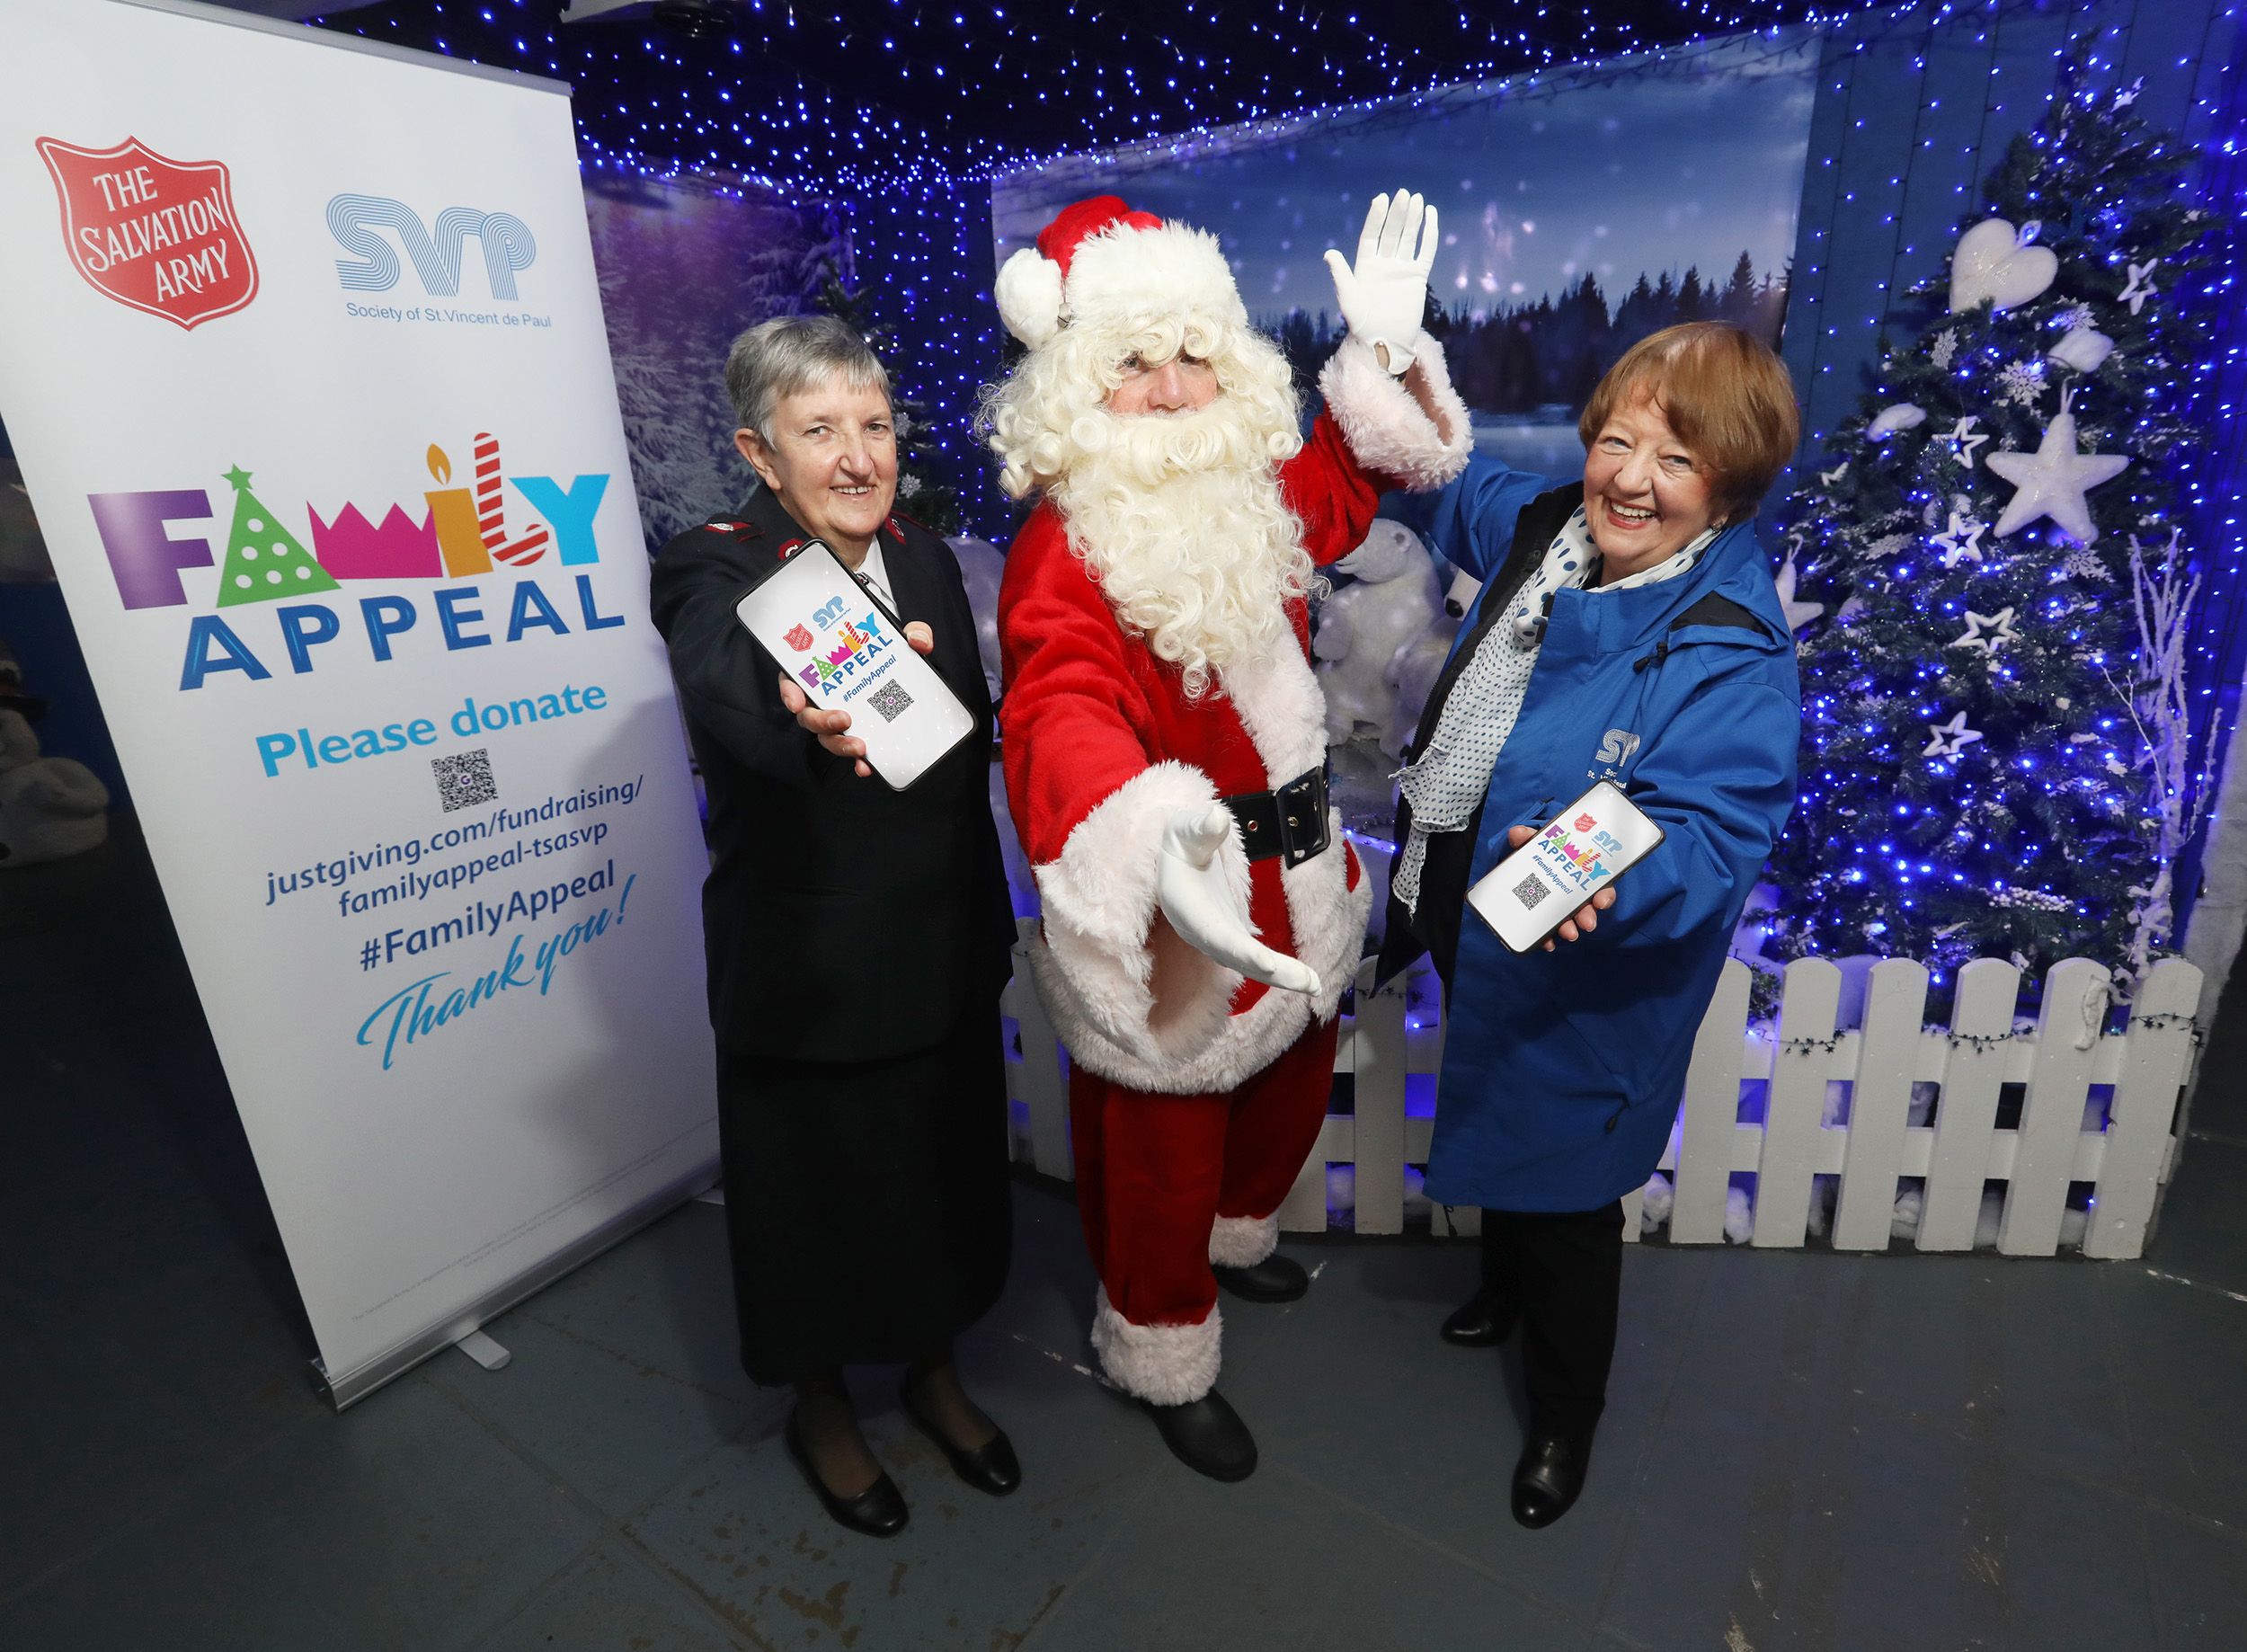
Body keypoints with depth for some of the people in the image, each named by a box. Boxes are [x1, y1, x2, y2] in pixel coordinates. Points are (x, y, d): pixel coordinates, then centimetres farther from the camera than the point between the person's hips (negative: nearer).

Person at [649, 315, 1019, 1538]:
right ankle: (821, 1409, 46)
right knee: (816, 1193, 16)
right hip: (805, 971, -5)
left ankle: (933, 1374, 50)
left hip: (943, 952, 5)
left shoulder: (927, 559, 1)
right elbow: (726, 692, -40)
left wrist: (988, 915, 13)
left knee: (943, 1172, 21)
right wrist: (809, 720, -63)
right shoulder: (715, 572, -15)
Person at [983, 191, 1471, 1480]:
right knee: (1162, 1139, 11)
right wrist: (1163, 845, -59)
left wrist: (1390, 352, 7)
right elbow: (1063, 718, -39)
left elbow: (1360, 474, 24)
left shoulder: (1259, 502, 3)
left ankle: (1235, 1234, 61)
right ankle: (1168, 1357, 41)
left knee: (1295, 1081, 28)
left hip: (1294, 878, 8)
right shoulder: (1064, 552, -21)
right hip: (1164, 903, -8)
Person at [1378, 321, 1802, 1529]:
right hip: (1468, 936, 7)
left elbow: (1710, 834, -29)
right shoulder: (1545, 529, -4)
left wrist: (1612, 879, -50)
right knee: (1491, 1127, 29)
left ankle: (1565, 1413, 44)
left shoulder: (1730, 652, -26)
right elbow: (1446, 488, 15)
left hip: (1584, 986, -7)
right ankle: (1503, 1288, 61)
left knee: (1561, 1194, 13)